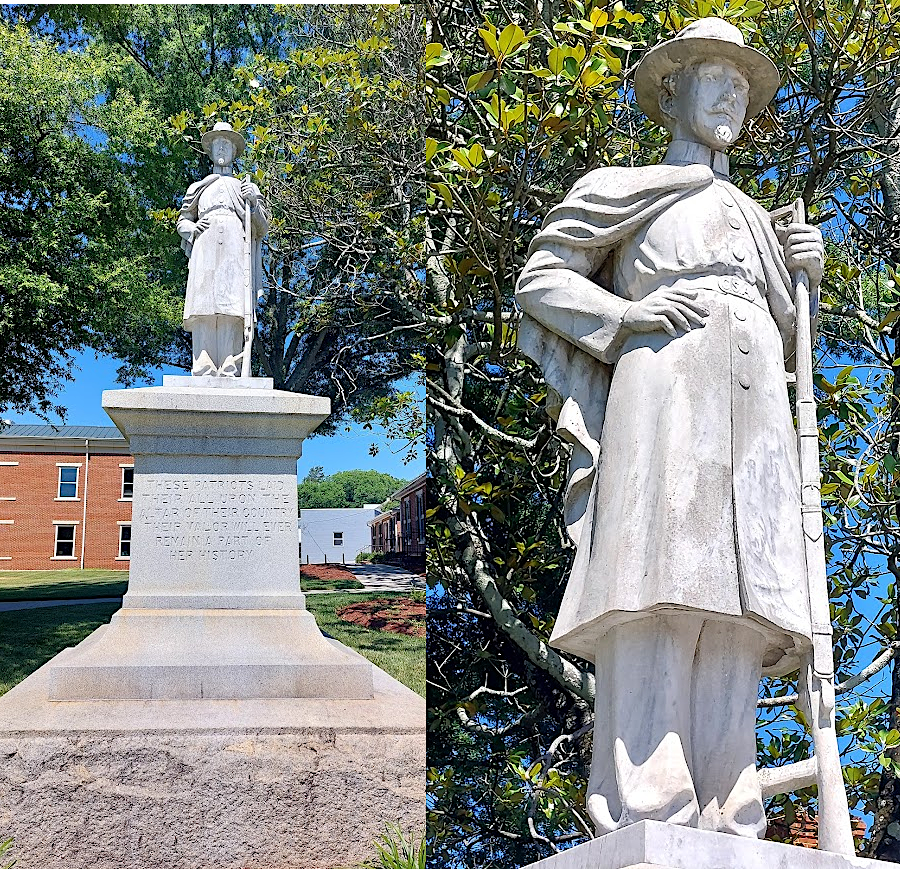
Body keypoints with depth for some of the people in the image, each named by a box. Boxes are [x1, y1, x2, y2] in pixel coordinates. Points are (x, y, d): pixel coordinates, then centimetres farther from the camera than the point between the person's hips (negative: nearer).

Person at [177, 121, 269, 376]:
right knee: (203, 310, -17)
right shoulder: (198, 188, 30)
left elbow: (263, 228, 19)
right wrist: (193, 227, 5)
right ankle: (203, 370, -26)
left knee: (232, 310, -19)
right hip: (205, 247, 1)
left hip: (235, 251, -1)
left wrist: (253, 202, 1)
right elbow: (182, 221, 28)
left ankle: (230, 371, -28)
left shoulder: (246, 187, 27)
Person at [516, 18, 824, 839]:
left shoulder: (757, 218, 33)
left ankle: (725, 831, -8)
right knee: (660, 601, -20)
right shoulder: (625, 189, 18)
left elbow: (784, 342, 31)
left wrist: (805, 277, 12)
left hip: (754, 413, 5)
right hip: (665, 390, -5)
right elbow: (541, 278, 10)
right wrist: (629, 314, -6)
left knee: (733, 620, -7)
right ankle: (646, 825, -24)